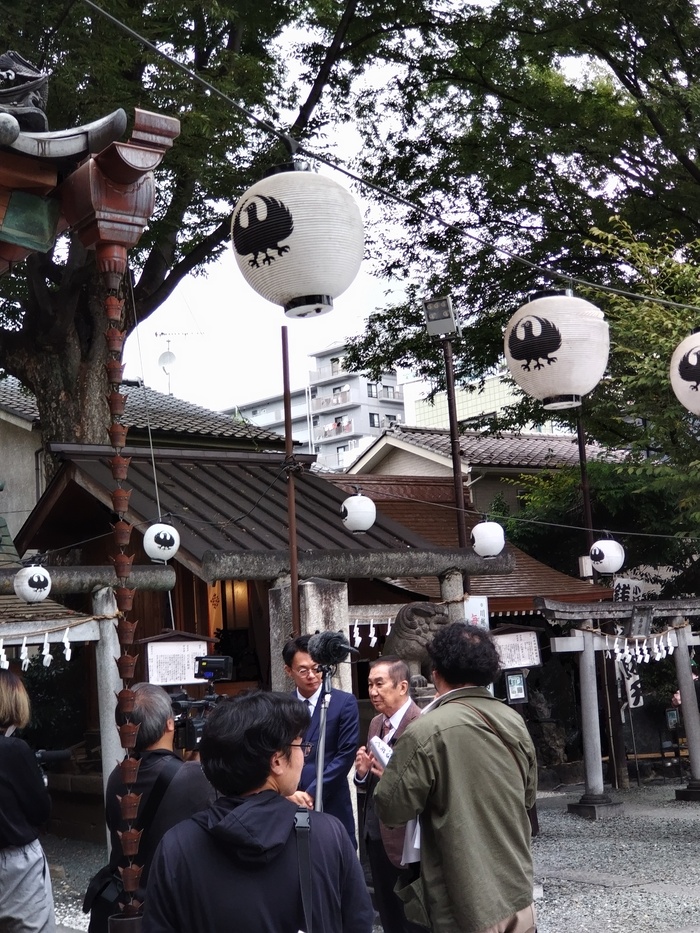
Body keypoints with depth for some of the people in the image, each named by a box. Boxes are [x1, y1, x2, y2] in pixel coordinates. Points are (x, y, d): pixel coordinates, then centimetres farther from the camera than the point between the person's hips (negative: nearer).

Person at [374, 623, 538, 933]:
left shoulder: (428, 731, -18)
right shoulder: (514, 722, 3)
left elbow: (391, 809, -11)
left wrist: (391, 774, 8)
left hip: (467, 905, -5)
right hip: (517, 893, 6)